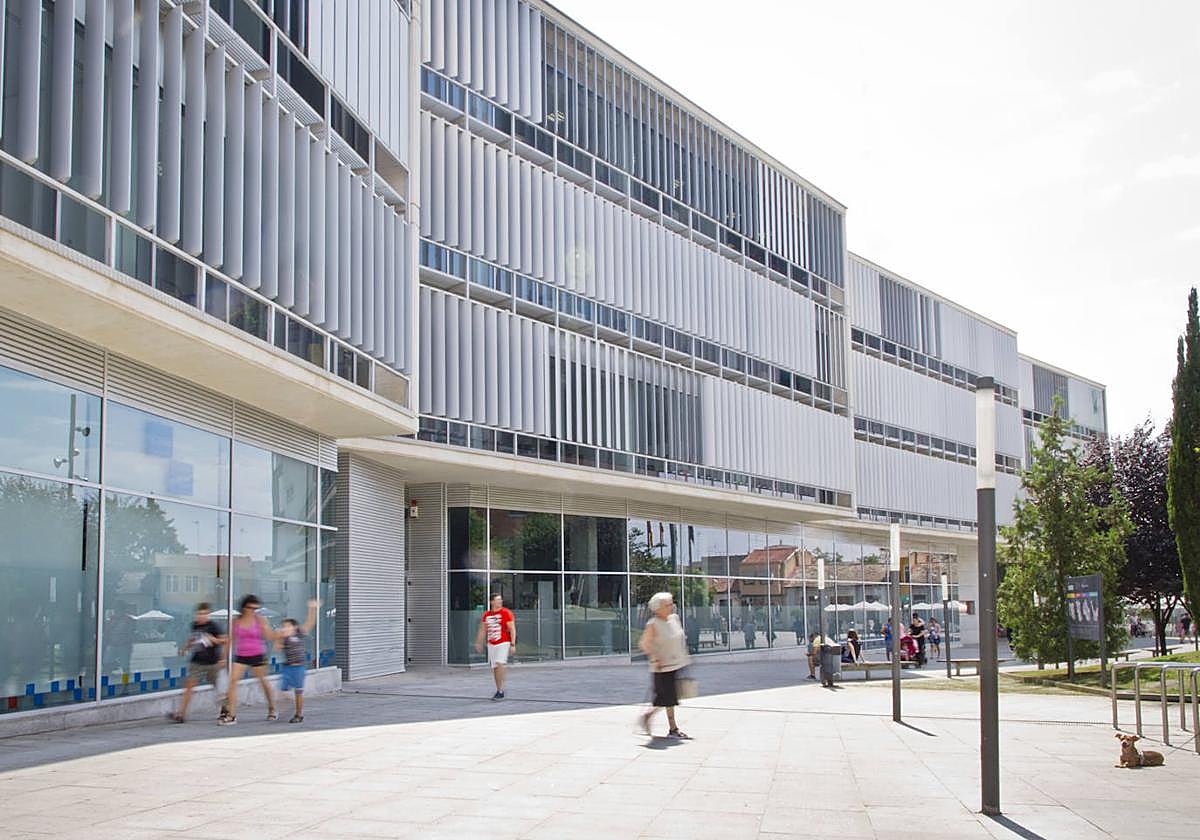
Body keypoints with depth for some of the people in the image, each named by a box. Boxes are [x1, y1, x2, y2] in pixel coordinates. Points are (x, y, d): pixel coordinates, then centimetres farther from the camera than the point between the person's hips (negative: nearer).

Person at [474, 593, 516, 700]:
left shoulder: (506, 613, -7)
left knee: (500, 664, -19)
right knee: (494, 668, 7)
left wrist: (513, 644, -15)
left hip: (503, 643, -6)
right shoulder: (486, 615, 9)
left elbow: (512, 629, -9)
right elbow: (482, 630, 20)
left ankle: (500, 691, -13)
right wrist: (478, 643, 18)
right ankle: (499, 690, 19)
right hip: (491, 644, 6)